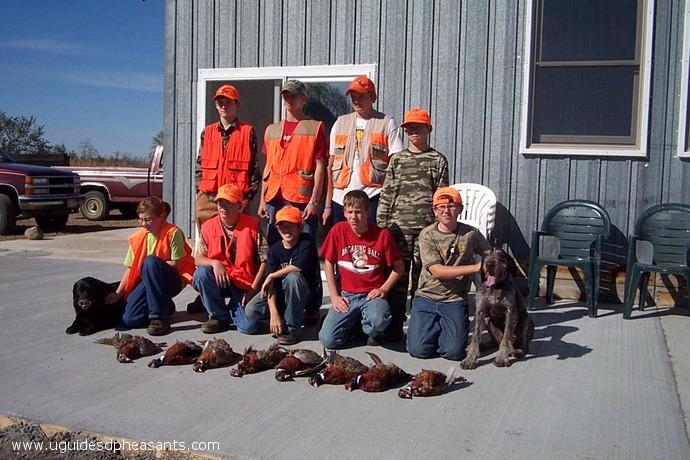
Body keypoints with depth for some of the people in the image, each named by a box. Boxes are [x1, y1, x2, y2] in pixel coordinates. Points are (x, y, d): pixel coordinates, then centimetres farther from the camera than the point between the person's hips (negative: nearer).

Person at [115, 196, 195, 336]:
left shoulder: (173, 233, -14)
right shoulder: (138, 237, 2)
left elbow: (176, 264, -14)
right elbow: (130, 268, 1)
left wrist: (153, 265, -15)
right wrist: (118, 294, -6)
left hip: (173, 280, -5)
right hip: (149, 281, 5)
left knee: (150, 261, -36)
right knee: (129, 320, -15)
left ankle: (160, 317, -28)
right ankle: (164, 306, 16)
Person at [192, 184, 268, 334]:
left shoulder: (252, 225, -7)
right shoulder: (208, 227, 1)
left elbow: (264, 260, -7)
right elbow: (198, 259, 0)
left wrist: (254, 289, -11)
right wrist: (214, 263, -23)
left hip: (245, 284, -3)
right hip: (219, 280, 3)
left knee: (249, 326, -23)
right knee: (201, 273, -31)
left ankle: (233, 309, 16)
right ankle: (219, 316, -6)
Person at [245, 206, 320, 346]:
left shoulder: (306, 243, -15)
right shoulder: (274, 250, -6)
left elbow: (298, 267, -33)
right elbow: (271, 285, -12)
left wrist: (271, 276, -18)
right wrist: (274, 313, -25)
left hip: (304, 293, -4)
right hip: (280, 293, 4)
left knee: (292, 277, -36)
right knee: (251, 311, -16)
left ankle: (292, 328, -24)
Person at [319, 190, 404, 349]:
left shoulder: (382, 235, -8)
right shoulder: (338, 230, -4)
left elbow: (399, 267, 2)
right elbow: (329, 263, 6)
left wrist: (383, 289, -9)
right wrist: (334, 296, 1)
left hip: (373, 294, -2)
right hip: (347, 295, 2)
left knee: (378, 320, -36)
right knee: (328, 340, -16)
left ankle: (373, 332, 3)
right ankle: (353, 323, 17)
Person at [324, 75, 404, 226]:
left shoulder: (387, 123, 3)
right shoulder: (340, 123, 14)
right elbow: (331, 165, 12)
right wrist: (328, 204, 6)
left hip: (372, 197, -3)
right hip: (341, 198, 4)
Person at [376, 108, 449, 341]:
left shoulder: (438, 160, 7)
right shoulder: (397, 159, 12)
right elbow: (386, 193, 10)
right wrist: (381, 224, 4)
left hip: (427, 227, -1)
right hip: (399, 226, 2)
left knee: (422, 277, 2)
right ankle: (394, 325, 9)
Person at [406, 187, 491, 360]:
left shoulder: (471, 234, -2)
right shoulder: (427, 235, -7)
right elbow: (437, 271, -17)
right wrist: (476, 267, -21)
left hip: (455, 300, 0)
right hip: (427, 297, 0)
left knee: (454, 352, -14)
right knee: (419, 349, -13)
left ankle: (449, 327, 19)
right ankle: (436, 327, 19)